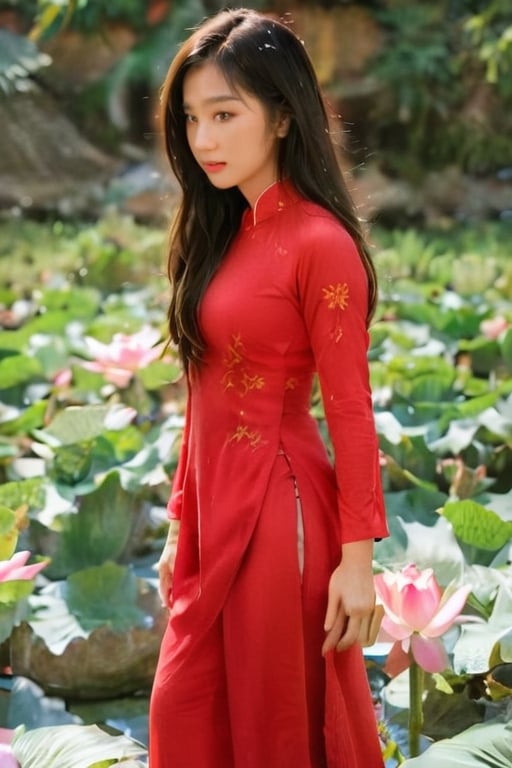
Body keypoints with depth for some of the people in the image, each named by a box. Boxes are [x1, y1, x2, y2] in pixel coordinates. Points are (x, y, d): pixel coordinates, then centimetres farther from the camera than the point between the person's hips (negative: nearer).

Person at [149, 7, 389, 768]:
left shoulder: (320, 243, -15)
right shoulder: (223, 232, 8)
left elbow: (351, 411, -14)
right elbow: (206, 396, 10)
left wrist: (357, 557, -14)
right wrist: (182, 522, 12)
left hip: (276, 506, -8)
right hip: (213, 506, 8)